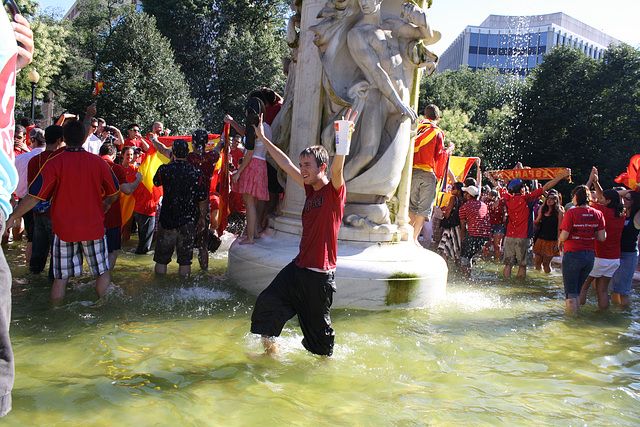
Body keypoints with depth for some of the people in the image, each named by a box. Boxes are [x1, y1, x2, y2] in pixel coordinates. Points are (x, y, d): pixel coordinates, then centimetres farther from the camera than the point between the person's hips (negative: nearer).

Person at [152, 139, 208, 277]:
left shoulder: (164, 170, -9)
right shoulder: (196, 173, -8)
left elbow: (156, 182, 15)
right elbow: (203, 200, -2)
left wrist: (170, 162, 16)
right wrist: (202, 217, 13)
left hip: (167, 220, 0)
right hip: (188, 222, 0)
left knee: (162, 256, 11)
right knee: (185, 256, 10)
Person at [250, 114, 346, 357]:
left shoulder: (334, 191, -11)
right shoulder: (310, 189, 10)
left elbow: (337, 168, -32)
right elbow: (286, 164, 17)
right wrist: (262, 138, 23)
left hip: (320, 274, -7)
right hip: (299, 267, 7)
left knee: (318, 325, 6)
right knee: (267, 302, 5)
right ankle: (271, 353, 24)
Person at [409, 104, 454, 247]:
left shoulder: (416, 129, 10)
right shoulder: (437, 133, -1)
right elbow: (439, 156, -4)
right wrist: (449, 149, 13)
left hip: (412, 171, 4)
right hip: (428, 173, -4)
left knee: (412, 205, 15)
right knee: (424, 207, 1)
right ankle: (414, 238, -4)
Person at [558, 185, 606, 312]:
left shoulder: (571, 213, -13)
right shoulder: (597, 214, 1)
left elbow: (564, 236, -15)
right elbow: (602, 238, 1)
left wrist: (560, 242, 6)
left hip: (573, 254, -5)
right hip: (590, 255, 5)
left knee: (570, 294, 5)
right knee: (577, 292, 20)